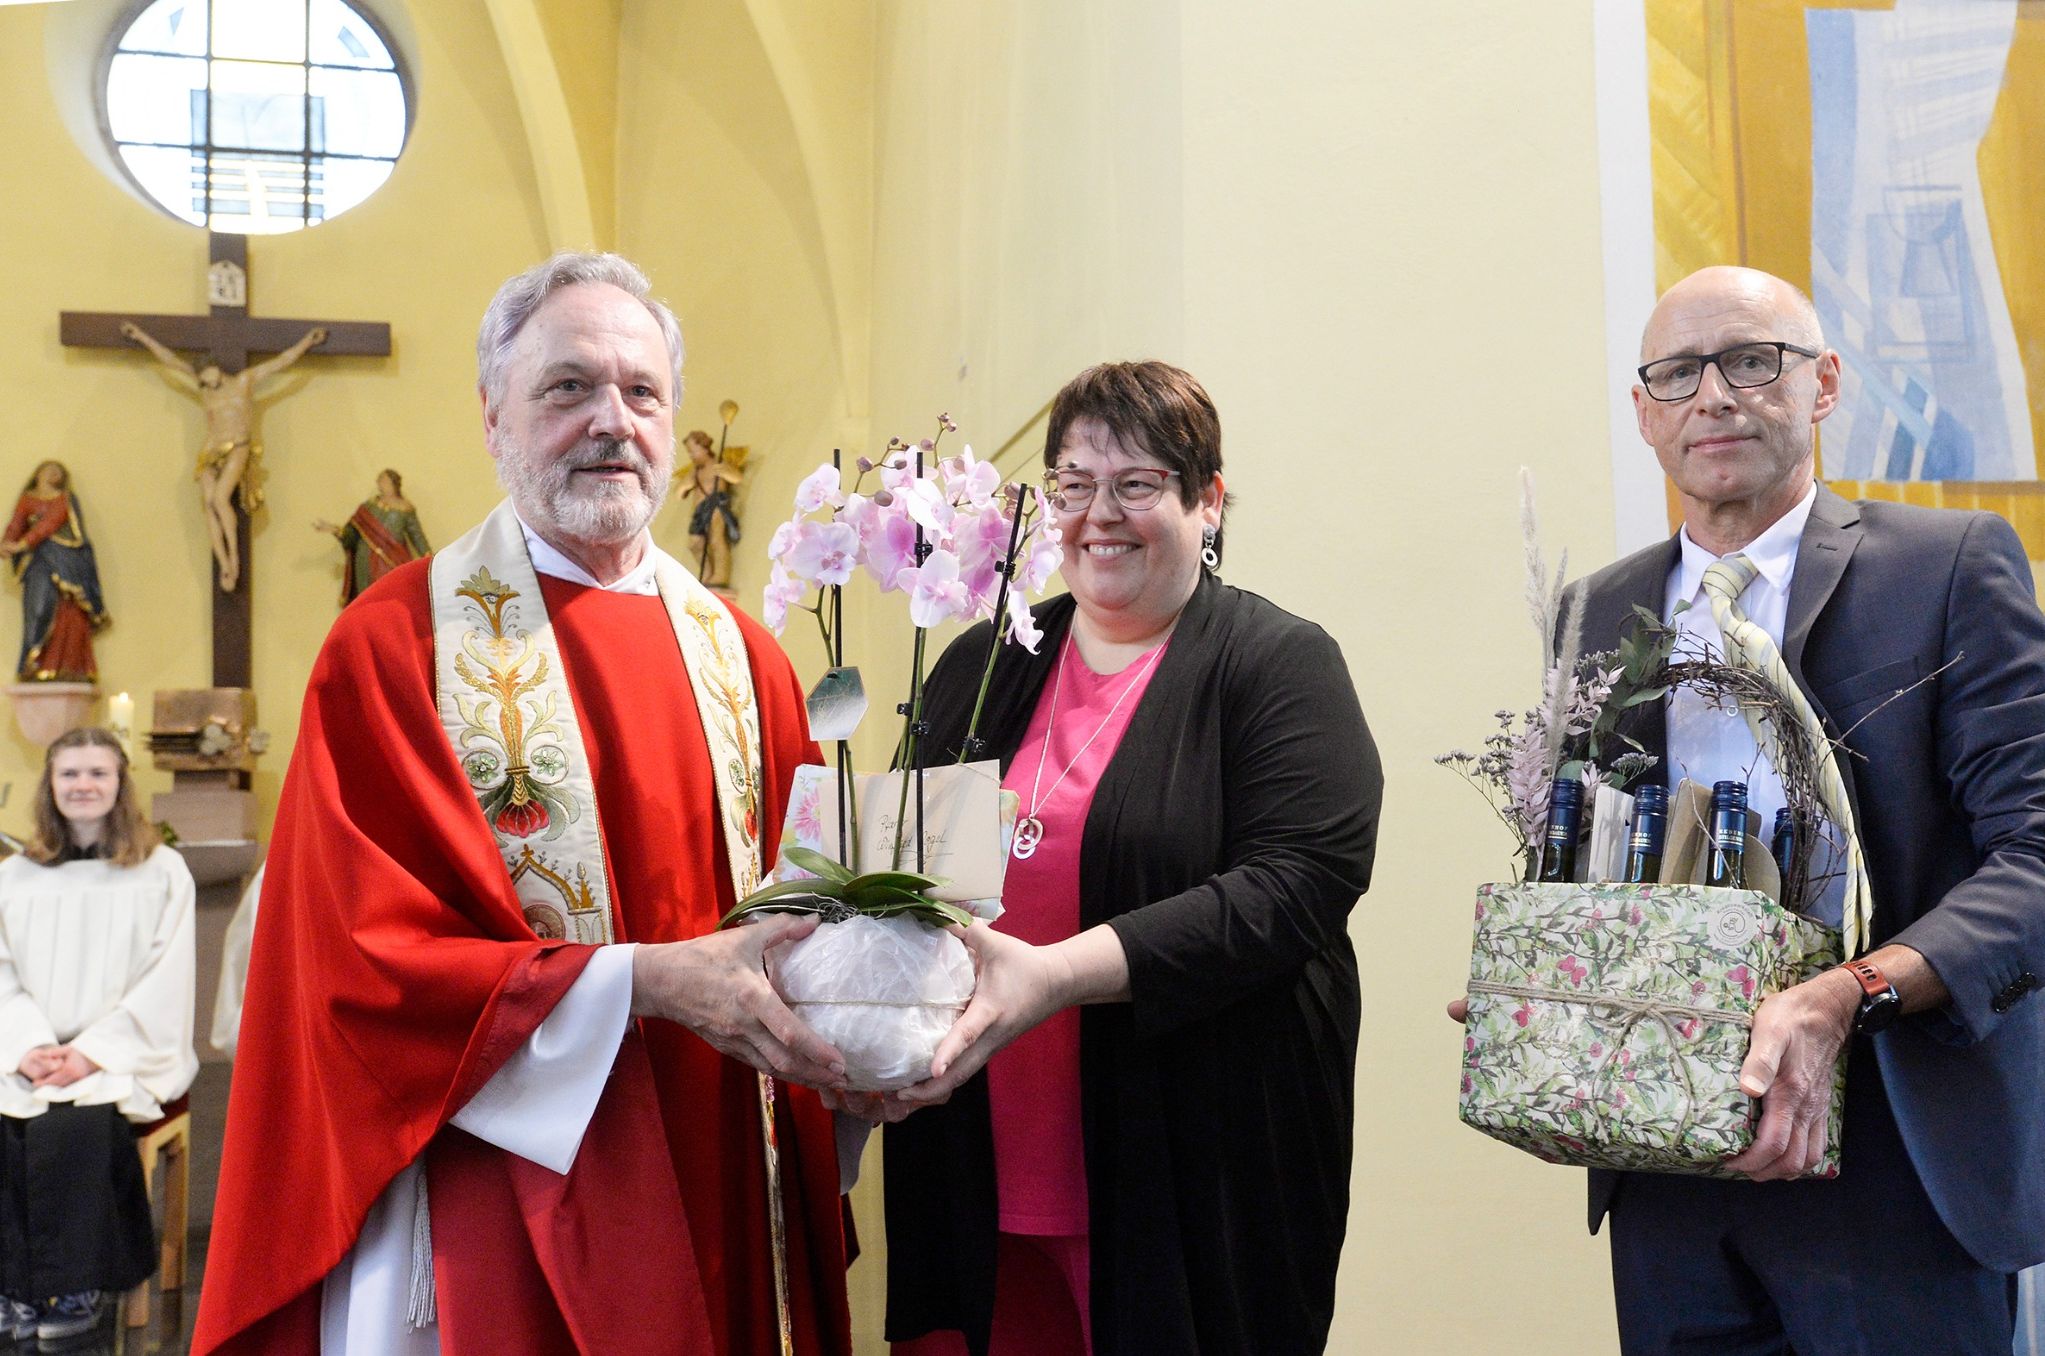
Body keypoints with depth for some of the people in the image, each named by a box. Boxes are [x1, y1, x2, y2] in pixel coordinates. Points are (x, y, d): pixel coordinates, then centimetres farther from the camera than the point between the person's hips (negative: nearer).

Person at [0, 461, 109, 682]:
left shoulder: (66, 499, 14)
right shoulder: (27, 500, 20)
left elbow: (51, 522, -2)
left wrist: (23, 543, -16)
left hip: (68, 558, 0)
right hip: (40, 558, 0)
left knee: (70, 611, -10)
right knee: (40, 605, -17)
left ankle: (70, 667, -14)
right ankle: (37, 665, -23)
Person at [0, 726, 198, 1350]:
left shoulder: (161, 871, 3)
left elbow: (165, 979, -4)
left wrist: (91, 1052, -15)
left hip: (125, 1052, -3)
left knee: (70, 1120, -33)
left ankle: (78, 1287, -18)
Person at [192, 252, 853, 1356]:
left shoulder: (738, 656, 7)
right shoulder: (391, 648, -7)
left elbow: (797, 908, 11)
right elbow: (369, 956, -13)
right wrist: (644, 981, -22)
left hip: (722, 1206, 5)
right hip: (500, 1218, -4)